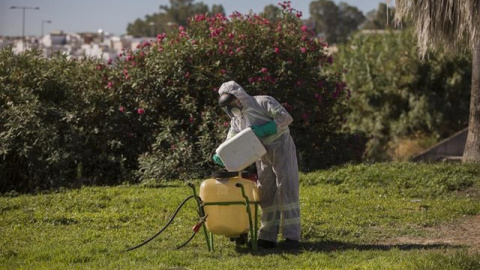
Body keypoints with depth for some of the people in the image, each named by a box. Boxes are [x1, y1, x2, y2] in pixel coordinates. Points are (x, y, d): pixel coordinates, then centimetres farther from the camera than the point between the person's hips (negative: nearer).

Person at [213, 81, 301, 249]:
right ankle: (268, 237, 10)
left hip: (281, 149, -7)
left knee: (286, 190, -10)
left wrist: (263, 130, -23)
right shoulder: (237, 121, 12)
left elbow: (285, 117, -17)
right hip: (263, 157, 7)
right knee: (266, 194, 6)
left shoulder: (263, 102, -8)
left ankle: (292, 237, -13)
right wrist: (220, 157, -14)